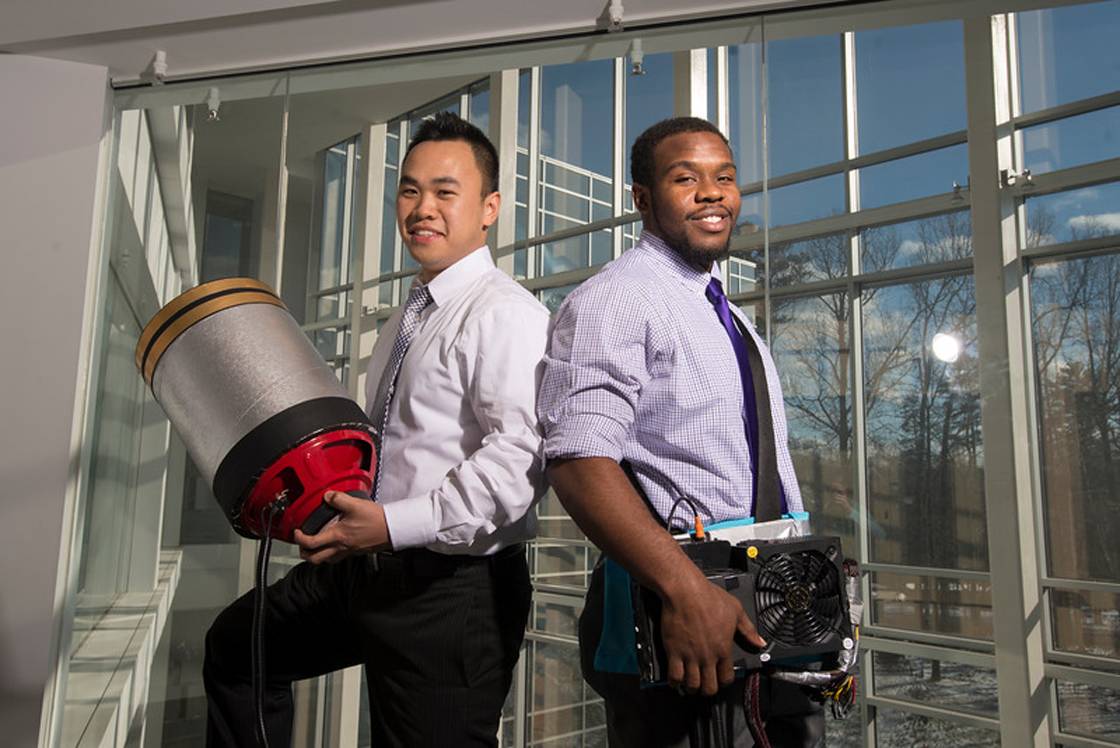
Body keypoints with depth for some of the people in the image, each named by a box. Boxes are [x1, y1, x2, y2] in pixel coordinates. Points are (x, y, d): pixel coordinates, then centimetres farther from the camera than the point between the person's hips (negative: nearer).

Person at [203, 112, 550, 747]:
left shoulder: (505, 313, -17)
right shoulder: (407, 318, 14)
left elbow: (518, 459, -29)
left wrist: (394, 524, -30)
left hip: (453, 584, -9)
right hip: (368, 567, 10)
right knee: (236, 643, 25)